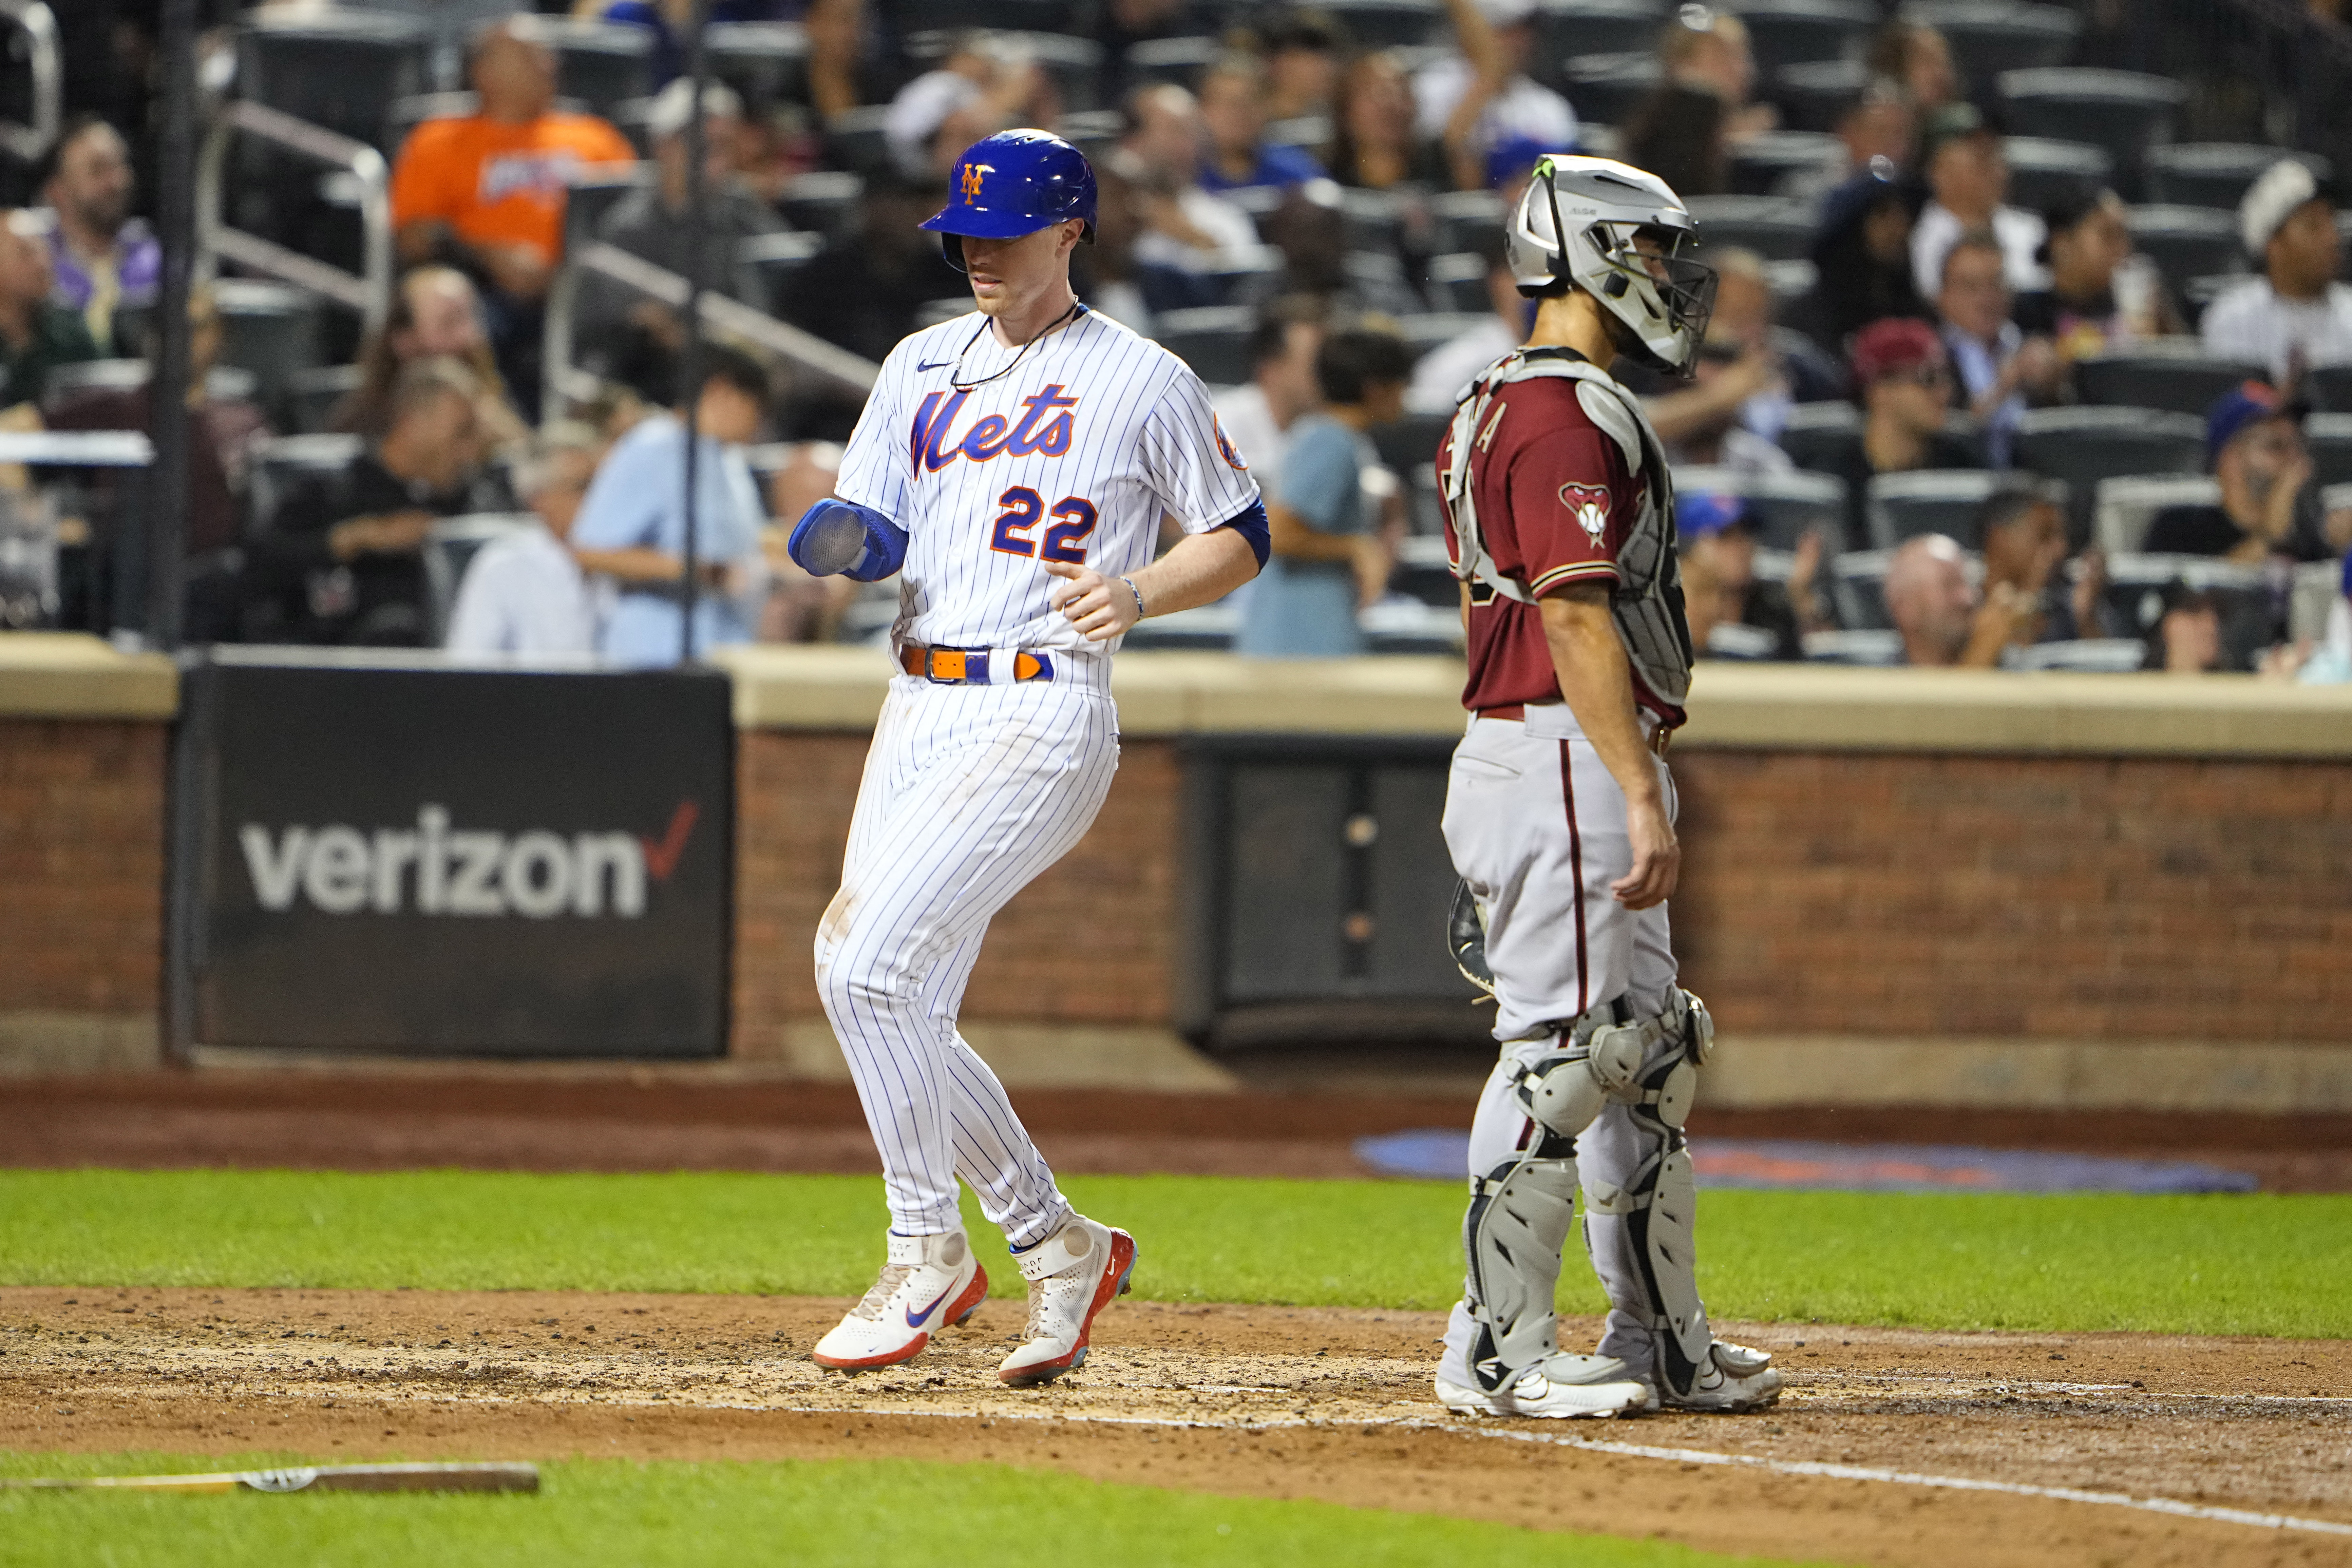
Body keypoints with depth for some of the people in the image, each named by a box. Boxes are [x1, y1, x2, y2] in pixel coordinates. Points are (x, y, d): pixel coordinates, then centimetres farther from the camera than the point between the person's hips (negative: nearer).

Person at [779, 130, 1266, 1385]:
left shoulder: (1143, 382, 0)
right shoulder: (925, 366, 16)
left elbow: (1241, 537, 5)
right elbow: (868, 528, 11)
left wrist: (1137, 594, -13)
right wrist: (842, 544, -13)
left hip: (1042, 709, -7)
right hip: (918, 706, 7)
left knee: (865, 959, -19)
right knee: (902, 1024, 4)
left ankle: (927, 1253, -6)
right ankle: (1057, 1247, 21)